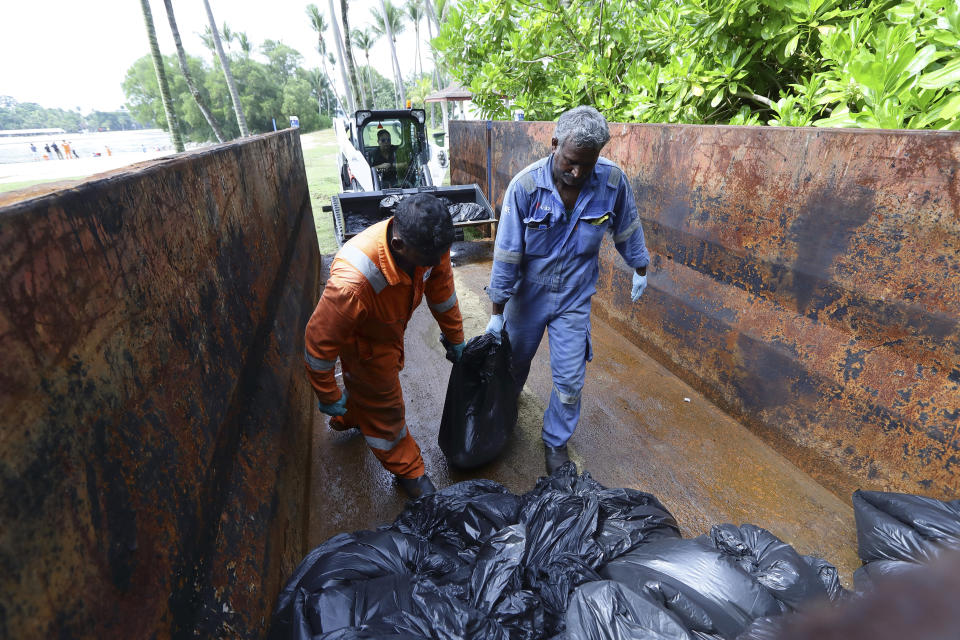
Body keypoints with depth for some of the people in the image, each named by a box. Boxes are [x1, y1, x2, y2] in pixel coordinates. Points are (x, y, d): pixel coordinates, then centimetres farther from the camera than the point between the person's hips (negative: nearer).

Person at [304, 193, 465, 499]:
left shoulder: (428, 244, -28)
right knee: (382, 404, 12)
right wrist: (328, 396, -18)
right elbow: (320, 340, -32)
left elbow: (441, 290, -8)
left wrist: (455, 338, 4)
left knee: (368, 383, 32)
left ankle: (349, 418, 65)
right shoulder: (353, 282, -47)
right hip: (362, 339, -6)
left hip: (391, 327, 7)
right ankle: (407, 469, 39)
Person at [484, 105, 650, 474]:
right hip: (527, 294, 0)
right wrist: (497, 313, -12)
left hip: (574, 298, 1)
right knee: (514, 362, 20)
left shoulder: (613, 181, -15)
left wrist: (639, 270, 16)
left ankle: (556, 441, 31)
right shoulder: (525, 186, -21)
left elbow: (627, 230, 5)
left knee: (569, 381, 4)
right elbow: (506, 254, -16)